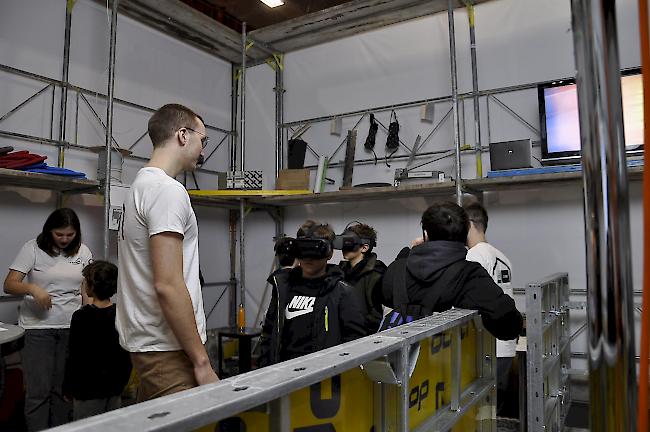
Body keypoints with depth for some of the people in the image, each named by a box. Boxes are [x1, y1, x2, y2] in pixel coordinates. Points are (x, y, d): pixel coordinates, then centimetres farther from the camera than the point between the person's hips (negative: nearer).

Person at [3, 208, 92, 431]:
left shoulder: (83, 251, 6)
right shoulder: (33, 248, -3)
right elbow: (9, 285, -7)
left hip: (72, 328, 3)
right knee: (38, 390, -1)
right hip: (38, 327, -2)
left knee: (64, 387, 8)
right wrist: (32, 288, -27)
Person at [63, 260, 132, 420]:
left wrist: (67, 388, 1)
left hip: (88, 390, -4)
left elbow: (74, 356, -11)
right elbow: (127, 353, 5)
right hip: (115, 389, 5)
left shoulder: (81, 317, -15)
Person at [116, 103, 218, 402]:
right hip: (168, 350, -10)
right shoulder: (168, 190, -16)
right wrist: (202, 362, -18)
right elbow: (168, 285, -23)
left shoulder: (142, 185, 16)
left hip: (149, 343, 10)